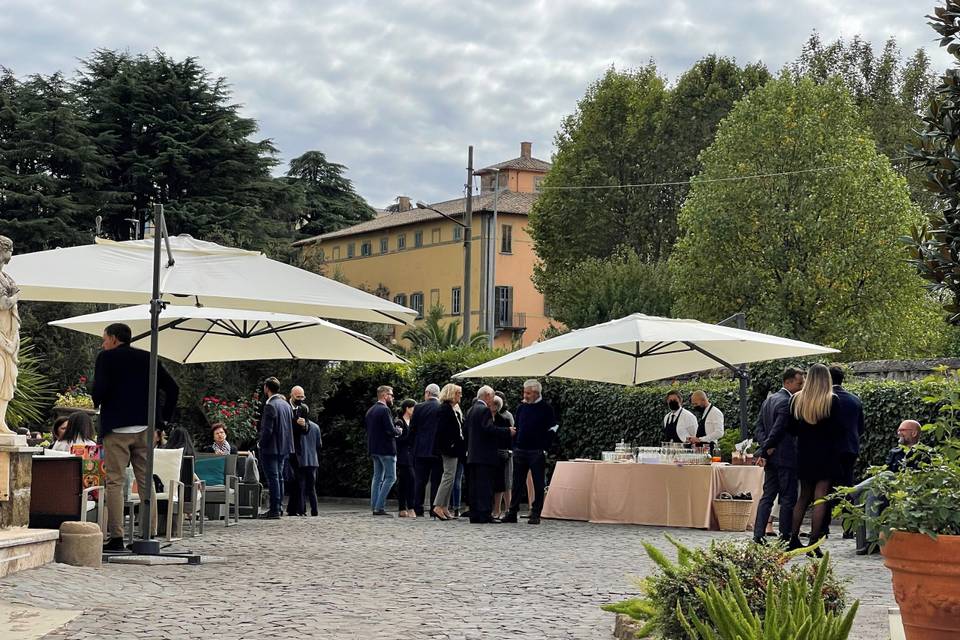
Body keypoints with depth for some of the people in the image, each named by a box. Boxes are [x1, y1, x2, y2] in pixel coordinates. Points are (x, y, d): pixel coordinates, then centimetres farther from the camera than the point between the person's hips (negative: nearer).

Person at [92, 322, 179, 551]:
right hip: (145, 428, 5)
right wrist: (164, 418, 13)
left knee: (115, 482, -2)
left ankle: (116, 538, -6)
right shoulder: (147, 358, 12)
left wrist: (97, 403, 8)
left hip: (116, 428, -4)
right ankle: (149, 535, 7)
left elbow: (99, 389, -14)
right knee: (145, 481, 8)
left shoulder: (106, 358, -1)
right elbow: (172, 388, 7)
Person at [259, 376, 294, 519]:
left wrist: (261, 446, -11)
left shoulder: (270, 406, -16)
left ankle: (275, 510, -6)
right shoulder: (286, 404, 10)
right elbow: (291, 425, 15)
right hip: (284, 448, 8)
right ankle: (279, 507, 20)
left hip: (272, 448, -8)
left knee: (273, 478, -6)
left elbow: (267, 430, -20)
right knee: (279, 477, 16)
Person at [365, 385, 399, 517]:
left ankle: (374, 507, 9)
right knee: (390, 477, -5)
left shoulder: (370, 411, 12)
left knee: (377, 477, 11)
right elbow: (390, 430, -22)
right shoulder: (384, 410, -15)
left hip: (374, 449, 9)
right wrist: (398, 432, 0)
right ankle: (379, 507, -12)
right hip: (386, 449, -9)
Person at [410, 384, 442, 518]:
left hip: (421, 450, 0)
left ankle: (418, 509, 2)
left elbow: (412, 430, 1)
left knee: (420, 481, 5)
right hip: (438, 450, 0)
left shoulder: (419, 408, -2)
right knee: (436, 481, 3)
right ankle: (434, 510, 0)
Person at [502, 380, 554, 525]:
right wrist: (515, 446, 7)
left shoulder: (546, 408, -2)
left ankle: (535, 514, 3)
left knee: (538, 484, -1)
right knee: (517, 483, 6)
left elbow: (551, 430, -2)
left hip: (537, 452, -4)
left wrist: (544, 448, -8)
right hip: (520, 451, 4)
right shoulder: (521, 407, 11)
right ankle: (513, 513, 11)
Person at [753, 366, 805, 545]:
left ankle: (758, 535, 5)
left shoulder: (768, 400, 13)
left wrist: (765, 449, -2)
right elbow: (778, 430, -21)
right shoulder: (787, 402, -16)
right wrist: (766, 449, -12)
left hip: (771, 457, 9)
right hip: (786, 458, -9)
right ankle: (785, 538, 1)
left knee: (768, 496, 9)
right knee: (788, 499, -1)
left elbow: (759, 427, 10)